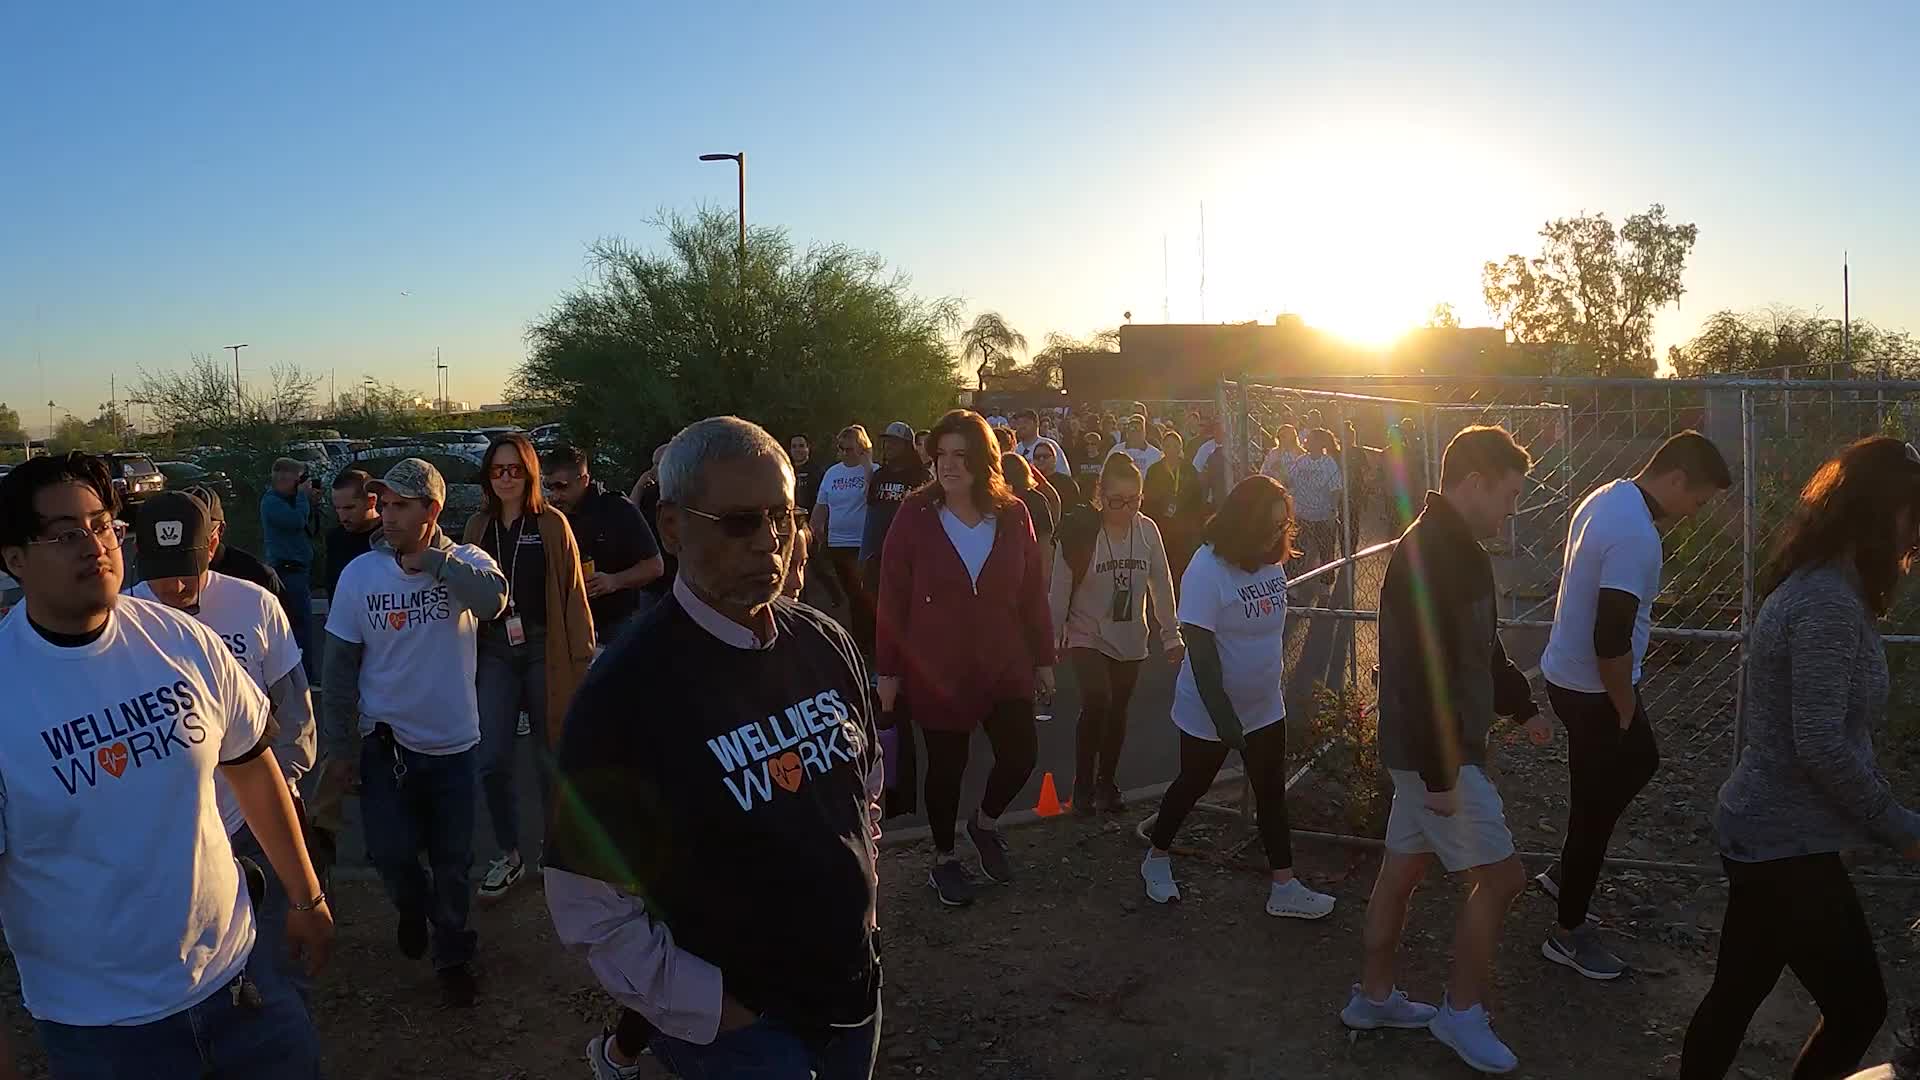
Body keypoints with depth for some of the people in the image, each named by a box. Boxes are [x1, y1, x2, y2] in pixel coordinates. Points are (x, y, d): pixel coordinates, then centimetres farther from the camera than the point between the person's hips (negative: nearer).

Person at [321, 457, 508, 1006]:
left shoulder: (464, 563, -9)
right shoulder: (360, 574, -7)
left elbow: (492, 600, -34)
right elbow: (340, 668, -1)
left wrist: (430, 558, -28)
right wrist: (338, 746, -1)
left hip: (454, 743, 0)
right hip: (387, 744, 1)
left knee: (453, 862, 10)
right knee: (392, 854, 4)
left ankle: (453, 955, 32)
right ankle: (413, 907, 39)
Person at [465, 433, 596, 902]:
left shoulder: (552, 525, -2)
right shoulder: (479, 527, 8)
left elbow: (572, 593, -3)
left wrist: (582, 655, -6)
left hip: (545, 651, -2)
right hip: (494, 652, 3)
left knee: (551, 757, 7)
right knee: (493, 760, -1)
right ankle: (508, 854, 16)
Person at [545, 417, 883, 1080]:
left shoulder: (826, 644, -4)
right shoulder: (626, 690, -20)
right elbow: (590, 906, -17)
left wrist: (858, 895, 7)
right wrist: (713, 1011, -16)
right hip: (734, 1019, -5)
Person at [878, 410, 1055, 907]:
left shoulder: (1013, 515, -3)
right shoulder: (915, 515, -11)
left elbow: (1033, 593, 3)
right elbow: (892, 598, -8)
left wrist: (1043, 657, 5)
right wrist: (887, 669, -6)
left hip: (1005, 666, 3)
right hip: (936, 670, -2)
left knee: (1021, 755, 2)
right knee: (946, 767, 9)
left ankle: (985, 822, 33)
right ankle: (944, 859, 33)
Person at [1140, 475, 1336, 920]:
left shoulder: (1272, 562, -1)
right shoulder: (1208, 569, -23)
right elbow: (1200, 650, -26)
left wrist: (1277, 680, 17)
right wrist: (1223, 718, -27)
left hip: (1265, 706, 6)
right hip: (1210, 713, -6)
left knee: (1272, 792, 10)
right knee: (1192, 785, 12)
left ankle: (1284, 887, 18)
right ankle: (1157, 858, 34)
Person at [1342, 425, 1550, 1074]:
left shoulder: (1455, 550, 10)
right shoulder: (1428, 557, -24)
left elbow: (1479, 647, 23)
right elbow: (1421, 675, -27)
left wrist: (1521, 707, 26)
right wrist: (1441, 773, -25)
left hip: (1434, 748, 10)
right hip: (1436, 752, -10)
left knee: (1404, 867, 17)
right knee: (1500, 876, 0)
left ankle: (1373, 997, 30)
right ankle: (1462, 1013, 16)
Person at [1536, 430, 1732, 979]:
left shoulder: (1606, 498, 5)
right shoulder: (1636, 535, -27)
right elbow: (1611, 640, -29)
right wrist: (1625, 710, -14)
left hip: (1571, 674, 10)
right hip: (1594, 691, -10)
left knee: (1640, 760, 26)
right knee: (1596, 806, 3)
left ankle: (1565, 870, 35)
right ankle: (1569, 934, 19)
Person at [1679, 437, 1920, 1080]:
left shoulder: (1810, 585, 9)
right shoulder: (1830, 604, -21)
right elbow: (1824, 747, -25)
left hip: (1759, 830, 9)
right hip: (1788, 845, -9)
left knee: (1735, 995, 19)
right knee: (1858, 1009, 6)